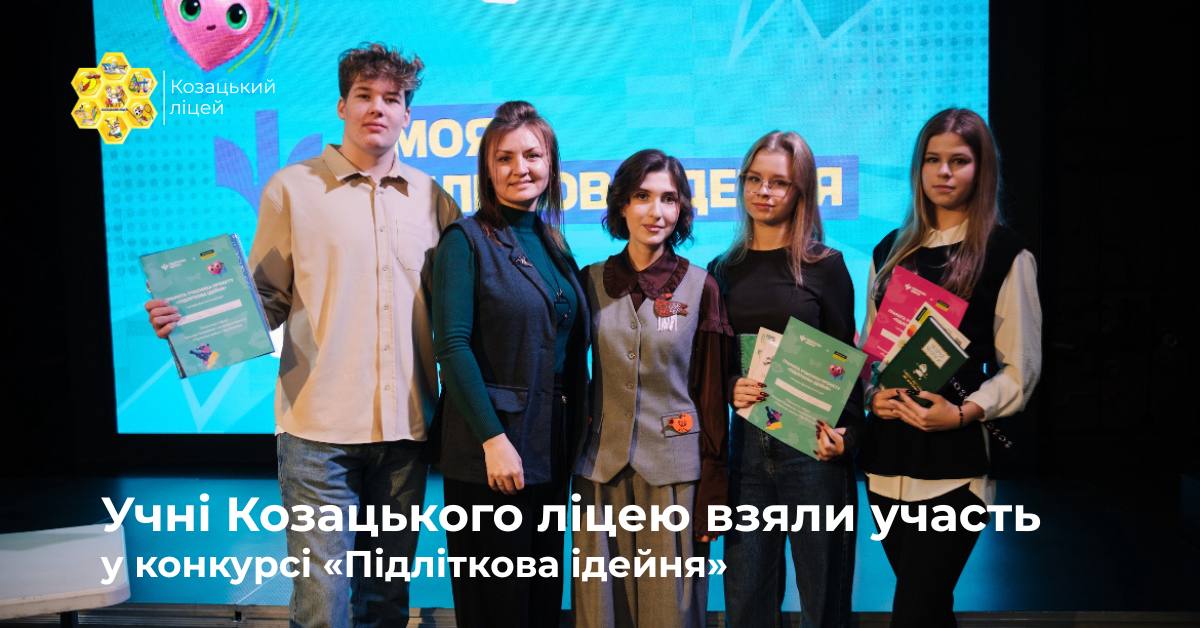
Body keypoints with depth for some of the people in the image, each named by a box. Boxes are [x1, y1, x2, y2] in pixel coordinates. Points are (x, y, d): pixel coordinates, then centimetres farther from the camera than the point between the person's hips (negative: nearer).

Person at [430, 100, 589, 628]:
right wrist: (493, 439, -20)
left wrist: (575, 435, 8)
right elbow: (452, 345, -16)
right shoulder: (465, 240, -8)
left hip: (552, 448, 6)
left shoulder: (553, 244, 11)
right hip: (489, 452, -6)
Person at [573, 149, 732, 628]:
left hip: (674, 470, -1)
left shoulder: (700, 287, -2)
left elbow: (712, 396, -1)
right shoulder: (591, 282, 3)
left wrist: (711, 494, -2)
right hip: (601, 467, 2)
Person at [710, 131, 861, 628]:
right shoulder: (723, 270, 9)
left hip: (810, 445, -3)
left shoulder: (824, 265, -1)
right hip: (746, 443, 3)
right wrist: (729, 387, -9)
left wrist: (844, 432, -17)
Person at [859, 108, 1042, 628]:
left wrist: (963, 413, -18)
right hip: (887, 452, 5)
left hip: (954, 460, -5)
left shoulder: (1006, 254, -1)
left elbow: (1020, 368, -3)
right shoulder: (891, 250, 13)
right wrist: (872, 394, -3)